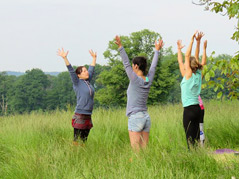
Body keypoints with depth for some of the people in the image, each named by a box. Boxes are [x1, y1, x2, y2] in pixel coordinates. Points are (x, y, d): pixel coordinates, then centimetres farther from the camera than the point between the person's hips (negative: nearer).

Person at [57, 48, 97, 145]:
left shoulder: (87, 81, 14)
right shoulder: (77, 83, -3)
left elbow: (91, 69, 29)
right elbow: (71, 70, -13)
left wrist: (94, 58, 40)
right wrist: (65, 58, -23)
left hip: (88, 117, 7)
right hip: (80, 116, -7)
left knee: (84, 140, 8)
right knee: (77, 141, -8)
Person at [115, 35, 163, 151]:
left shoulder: (135, 80, -9)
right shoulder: (148, 80, 8)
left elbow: (126, 64, -12)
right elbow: (153, 66, 22)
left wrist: (120, 47, -13)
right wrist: (157, 50, 36)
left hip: (135, 118, -7)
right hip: (146, 117, 7)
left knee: (136, 150, -9)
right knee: (144, 149, 6)